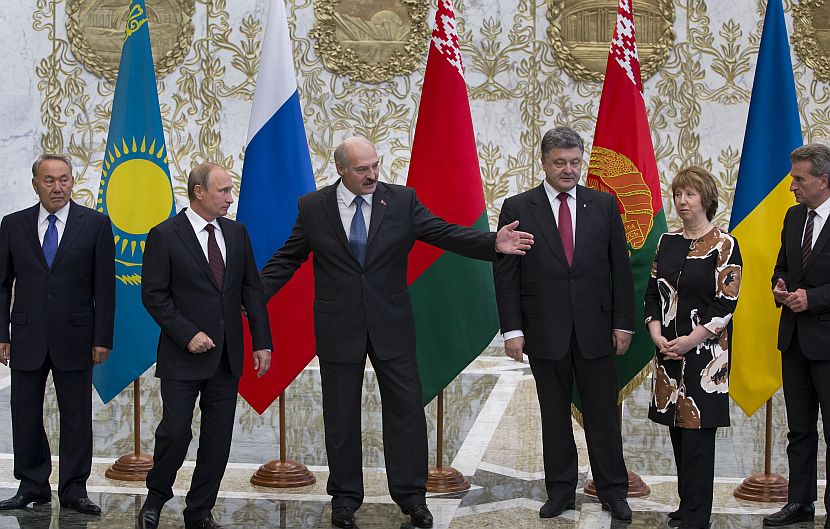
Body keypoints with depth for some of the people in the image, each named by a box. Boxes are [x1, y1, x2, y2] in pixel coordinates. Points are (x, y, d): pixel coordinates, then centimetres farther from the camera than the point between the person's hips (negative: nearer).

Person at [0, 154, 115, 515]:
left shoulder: (95, 224, 0)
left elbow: (104, 286, -1)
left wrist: (103, 338, -6)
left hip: (75, 337, -2)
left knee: (76, 417, 3)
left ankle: (73, 490, 12)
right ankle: (32, 487, 19)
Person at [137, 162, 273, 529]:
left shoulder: (236, 233, 9)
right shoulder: (165, 235, -6)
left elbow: (252, 290, 10)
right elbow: (153, 295, -7)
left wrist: (262, 342, 4)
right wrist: (187, 334, -16)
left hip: (227, 356, 5)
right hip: (184, 355, -5)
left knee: (218, 438, 6)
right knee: (175, 431, -6)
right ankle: (155, 499, 18)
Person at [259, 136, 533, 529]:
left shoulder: (402, 201, -2)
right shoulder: (313, 207, -2)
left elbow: (446, 234, -8)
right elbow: (286, 260, 4)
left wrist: (493, 244, -23)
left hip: (391, 324, 1)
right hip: (338, 327, 0)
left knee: (406, 408, 3)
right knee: (341, 415, 8)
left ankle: (411, 495, 15)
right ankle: (345, 496, 22)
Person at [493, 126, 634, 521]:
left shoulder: (603, 205, 5)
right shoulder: (518, 208, -1)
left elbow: (620, 267, 6)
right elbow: (505, 273, -2)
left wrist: (623, 323, 1)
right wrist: (512, 329, -7)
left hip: (595, 329, 1)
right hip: (545, 332, -1)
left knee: (603, 414, 6)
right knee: (554, 415, 9)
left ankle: (612, 491, 18)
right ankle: (560, 490, 20)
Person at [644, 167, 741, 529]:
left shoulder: (723, 245, -6)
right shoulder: (667, 242, 10)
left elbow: (727, 303, -11)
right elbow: (653, 293, 11)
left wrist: (690, 340, -16)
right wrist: (657, 335, -4)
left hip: (705, 352, -5)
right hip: (668, 350, 5)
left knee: (697, 433, -5)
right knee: (677, 428, 9)